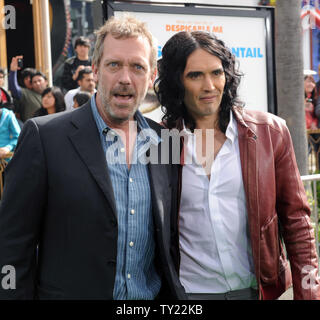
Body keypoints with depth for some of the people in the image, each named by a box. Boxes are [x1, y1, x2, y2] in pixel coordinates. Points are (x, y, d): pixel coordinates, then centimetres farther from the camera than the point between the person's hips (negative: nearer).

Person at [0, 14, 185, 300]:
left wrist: (175, 294, 3)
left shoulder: (164, 141, 2)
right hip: (71, 292, -4)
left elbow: (169, 239, 9)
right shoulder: (43, 136, -12)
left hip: (155, 295, 4)